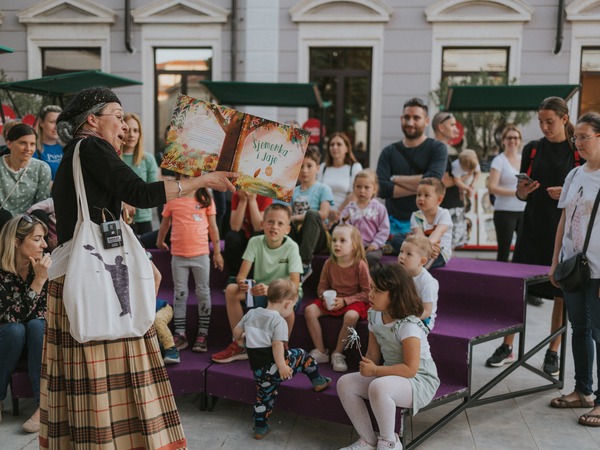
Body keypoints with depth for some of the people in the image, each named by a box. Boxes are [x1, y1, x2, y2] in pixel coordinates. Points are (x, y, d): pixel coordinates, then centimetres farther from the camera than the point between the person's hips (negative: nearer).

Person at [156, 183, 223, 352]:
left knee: (203, 293, 7)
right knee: (179, 294, 7)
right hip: (178, 255, 1)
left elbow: (212, 227, 4)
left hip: (201, 254, -1)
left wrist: (217, 252, 3)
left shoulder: (206, 200, 0)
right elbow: (165, 224, 16)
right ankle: (180, 333, 15)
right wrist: (160, 241, 27)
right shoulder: (172, 200, 1)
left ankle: (203, 333, 16)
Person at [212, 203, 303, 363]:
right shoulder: (255, 242, -8)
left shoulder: (291, 247, -16)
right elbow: (241, 275, -13)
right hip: (259, 290, 4)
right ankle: (239, 345, -9)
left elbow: (295, 283, -27)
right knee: (231, 289, -21)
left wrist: (270, 289, -45)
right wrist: (242, 283, -39)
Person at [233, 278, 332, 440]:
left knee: (265, 396, 20)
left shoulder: (251, 313, 8)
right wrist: (281, 366, -22)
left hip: (258, 370, 6)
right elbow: (277, 345, -23)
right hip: (274, 364, -6)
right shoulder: (279, 321, -12)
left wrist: (240, 341, 36)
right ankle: (318, 381, 27)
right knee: (302, 356, 16)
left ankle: (260, 428, 27)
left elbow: (237, 331, 16)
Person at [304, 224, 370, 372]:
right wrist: (324, 297, -15)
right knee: (310, 310, -18)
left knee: (351, 315, -37)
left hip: (354, 301, -4)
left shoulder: (360, 265, -12)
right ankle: (321, 351, -8)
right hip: (331, 301, 5)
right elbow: (322, 287, 9)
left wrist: (345, 301, -19)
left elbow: (367, 293, -12)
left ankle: (338, 353, -16)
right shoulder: (329, 263, 0)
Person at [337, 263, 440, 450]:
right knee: (345, 383, -10)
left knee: (378, 387, -37)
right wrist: (367, 368, -13)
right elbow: (373, 354, 6)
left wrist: (376, 371, -25)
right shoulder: (375, 316, 1)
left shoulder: (408, 325, -23)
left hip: (420, 380, -8)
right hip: (390, 375, 8)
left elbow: (410, 368, -25)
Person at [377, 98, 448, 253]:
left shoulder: (437, 149, 2)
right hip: (394, 223, 2)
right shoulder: (389, 152, 9)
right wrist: (418, 187, -11)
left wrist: (395, 179, -4)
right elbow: (381, 189, -5)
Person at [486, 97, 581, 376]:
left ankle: (553, 353, 17)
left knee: (561, 294, 4)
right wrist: (522, 191, -11)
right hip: (533, 228, 2)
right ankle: (507, 347, 13)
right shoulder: (532, 149, 7)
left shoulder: (579, 152, -1)